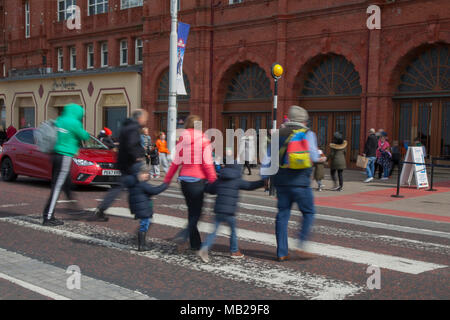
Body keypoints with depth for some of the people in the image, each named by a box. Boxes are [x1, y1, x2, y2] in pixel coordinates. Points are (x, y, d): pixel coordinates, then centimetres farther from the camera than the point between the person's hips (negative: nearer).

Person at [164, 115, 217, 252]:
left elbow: (176, 162, 4)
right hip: (198, 179, -4)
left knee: (192, 210, 14)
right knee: (196, 212, 3)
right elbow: (208, 163, -10)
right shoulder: (204, 139, -6)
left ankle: (196, 244, 19)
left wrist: (167, 179, 12)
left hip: (184, 178, 5)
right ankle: (183, 236, -17)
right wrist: (213, 180, -5)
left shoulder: (182, 139, 4)